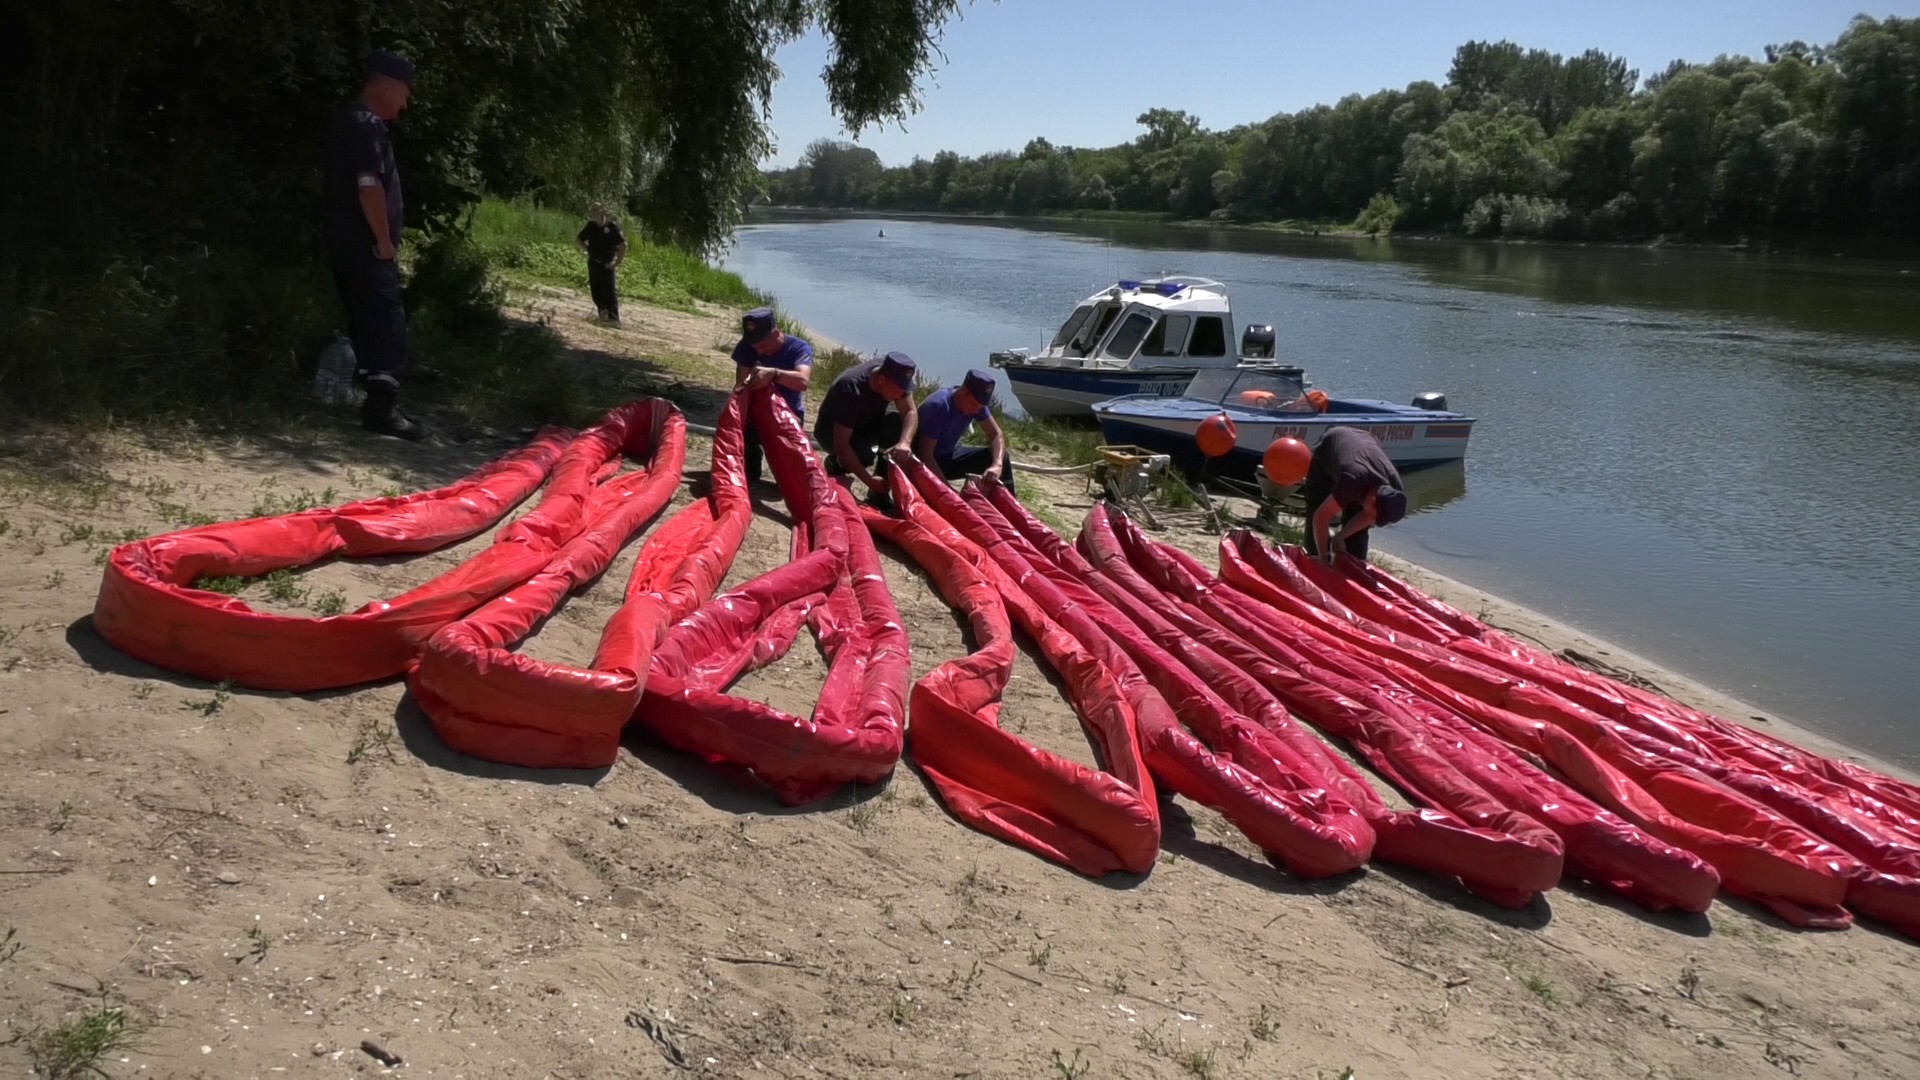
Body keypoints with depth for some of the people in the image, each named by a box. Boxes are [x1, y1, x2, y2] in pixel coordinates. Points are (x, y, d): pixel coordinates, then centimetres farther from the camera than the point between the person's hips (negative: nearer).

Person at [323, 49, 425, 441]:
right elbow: (369, 187, -23)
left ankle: (376, 402, 19)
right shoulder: (368, 124, -13)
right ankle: (381, 408, -11)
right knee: (387, 324, -9)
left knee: (368, 324, 13)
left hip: (347, 242, 10)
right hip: (365, 245, -10)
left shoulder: (349, 120, 19)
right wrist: (384, 240, -16)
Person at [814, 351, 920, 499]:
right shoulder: (851, 390, -37)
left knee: (895, 421, -26)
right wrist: (869, 481, -39)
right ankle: (835, 464, -1)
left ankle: (881, 489, -14)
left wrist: (905, 442, -42)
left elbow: (910, 412, -21)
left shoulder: (897, 376, -21)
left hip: (865, 424, 6)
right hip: (831, 432, -6)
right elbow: (841, 445, -37)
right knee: (864, 454, -36)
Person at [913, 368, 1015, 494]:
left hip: (951, 456, 7)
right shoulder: (937, 406, -31)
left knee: (999, 457, -10)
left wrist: (997, 465, -31)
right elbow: (925, 455, -32)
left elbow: (997, 434, -9)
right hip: (925, 463, -6)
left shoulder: (976, 402, -11)